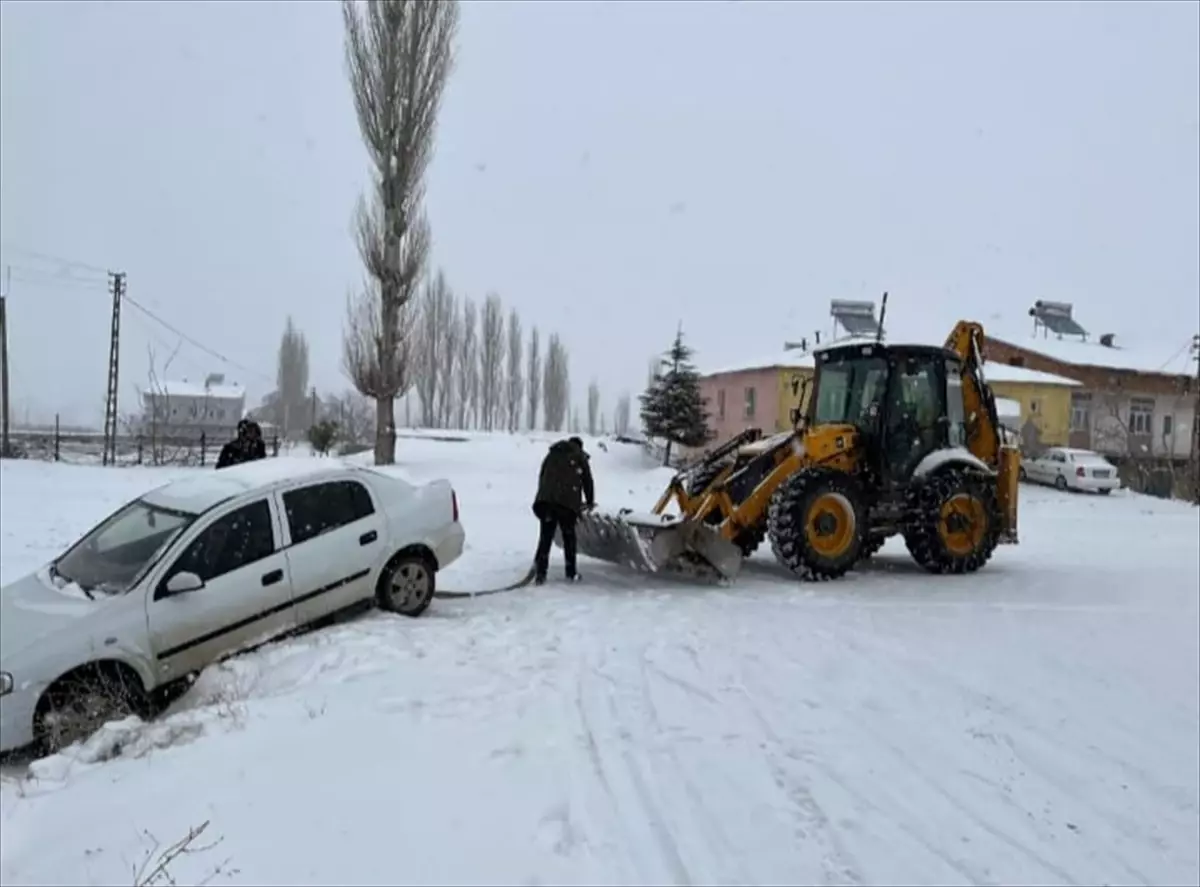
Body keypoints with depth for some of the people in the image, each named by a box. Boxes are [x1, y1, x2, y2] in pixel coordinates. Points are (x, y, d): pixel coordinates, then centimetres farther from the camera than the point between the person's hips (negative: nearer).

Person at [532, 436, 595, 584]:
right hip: (568, 501, -3)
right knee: (569, 536, 9)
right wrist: (590, 501, 26)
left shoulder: (552, 454, 26)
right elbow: (587, 480, 14)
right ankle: (571, 573, 14)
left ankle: (540, 572, -7)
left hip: (545, 499, 3)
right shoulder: (580, 457, 14)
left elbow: (542, 477, 25)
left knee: (545, 536, 3)